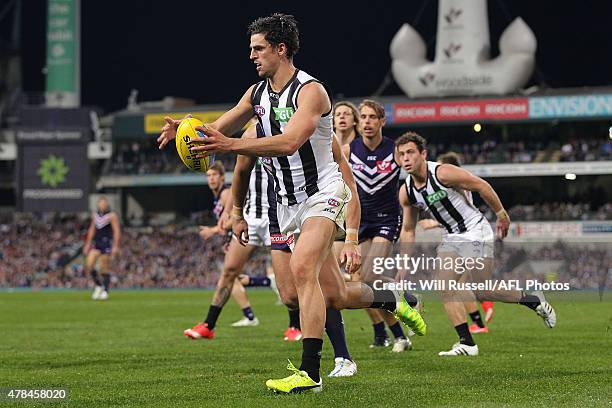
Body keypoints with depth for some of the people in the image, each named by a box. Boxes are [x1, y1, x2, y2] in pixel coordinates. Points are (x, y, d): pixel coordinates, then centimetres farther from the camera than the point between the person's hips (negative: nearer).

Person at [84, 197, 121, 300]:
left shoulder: (111, 215, -6)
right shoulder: (95, 215, 12)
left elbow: (117, 231, -9)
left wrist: (115, 246, -15)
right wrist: (87, 244, 17)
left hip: (107, 243, -5)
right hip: (96, 243, 5)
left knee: (105, 269, -2)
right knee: (89, 265, -7)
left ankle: (105, 291, 7)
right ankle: (98, 285, 11)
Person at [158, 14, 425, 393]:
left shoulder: (311, 91, -16)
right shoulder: (256, 93, 8)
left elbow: (289, 142, -31)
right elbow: (220, 129, 13)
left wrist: (230, 145, -40)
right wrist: (184, 130, -9)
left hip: (323, 191, -7)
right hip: (289, 203, 7)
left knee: (302, 268, -28)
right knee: (334, 295, 6)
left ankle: (310, 373, -28)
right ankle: (393, 300, 36)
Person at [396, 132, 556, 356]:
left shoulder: (443, 173, -22)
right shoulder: (406, 192, -2)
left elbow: (481, 186, -12)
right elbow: (408, 230, 9)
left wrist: (501, 214, -4)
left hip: (476, 231, -7)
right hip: (452, 237, 7)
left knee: (482, 292, -9)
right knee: (445, 287, -9)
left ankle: (534, 302, 13)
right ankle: (467, 343, -4)